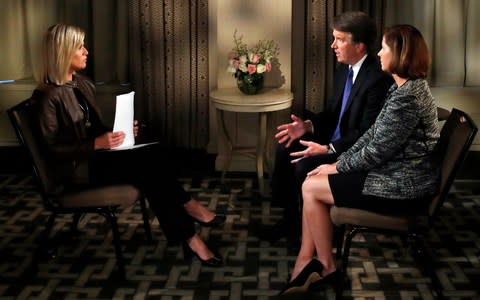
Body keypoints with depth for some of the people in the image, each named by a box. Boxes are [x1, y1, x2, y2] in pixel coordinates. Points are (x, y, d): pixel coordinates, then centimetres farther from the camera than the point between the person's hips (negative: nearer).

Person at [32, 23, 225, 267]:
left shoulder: (83, 84, 12)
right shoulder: (49, 96, -15)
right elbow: (52, 149, -18)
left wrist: (120, 130, 1)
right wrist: (97, 144, -26)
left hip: (97, 156, 8)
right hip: (77, 168, -8)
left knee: (151, 155, -20)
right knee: (147, 163, -26)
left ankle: (187, 238, -23)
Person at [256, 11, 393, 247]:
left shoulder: (379, 78, -23)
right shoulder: (344, 68, 5)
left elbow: (367, 133, -24)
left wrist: (328, 149, -27)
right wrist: (308, 126, -3)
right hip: (336, 138, 9)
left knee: (305, 166, -24)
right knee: (285, 150, -1)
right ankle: (290, 220, 7)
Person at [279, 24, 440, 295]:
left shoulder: (407, 97, -24)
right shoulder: (406, 87, 9)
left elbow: (377, 151, -22)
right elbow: (374, 135, 10)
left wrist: (338, 167, -7)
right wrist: (339, 162, 2)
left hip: (402, 186, -10)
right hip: (396, 172, 10)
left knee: (311, 187, -5)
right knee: (314, 180, 4)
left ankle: (326, 268, 10)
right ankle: (305, 262, 6)